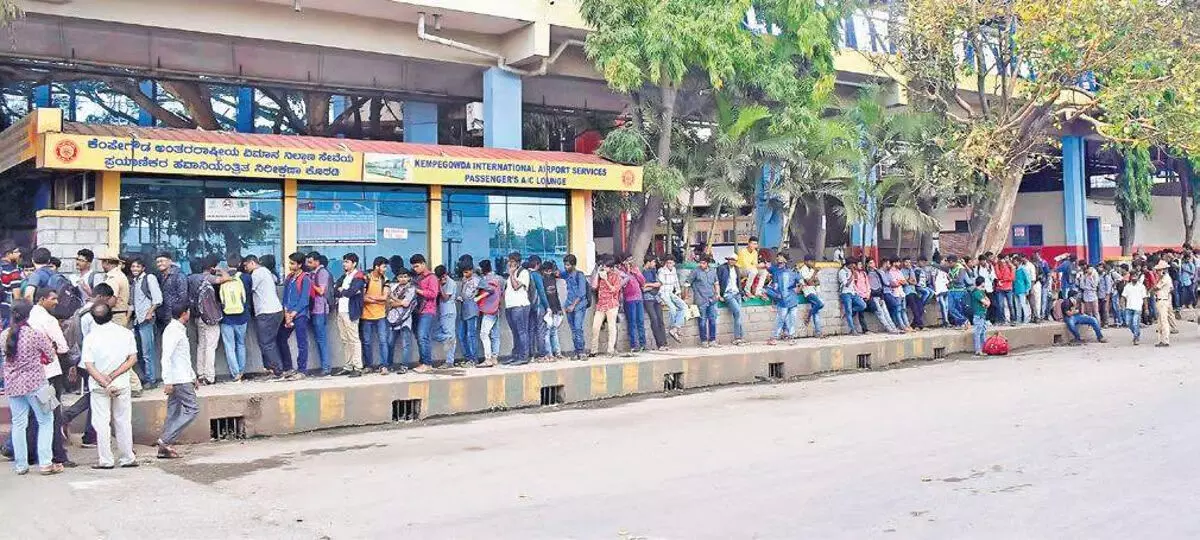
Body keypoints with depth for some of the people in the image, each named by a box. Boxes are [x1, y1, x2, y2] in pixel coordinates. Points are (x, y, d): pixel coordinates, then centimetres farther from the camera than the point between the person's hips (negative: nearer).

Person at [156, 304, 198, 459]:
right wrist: (167, 381, -24)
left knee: (174, 413, 9)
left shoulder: (179, 330, 19)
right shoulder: (173, 330, -13)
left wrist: (193, 377, 27)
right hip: (179, 380, -10)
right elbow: (166, 357, -21)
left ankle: (164, 448, 10)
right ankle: (165, 440, -12)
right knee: (192, 409, -10)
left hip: (182, 378, 10)